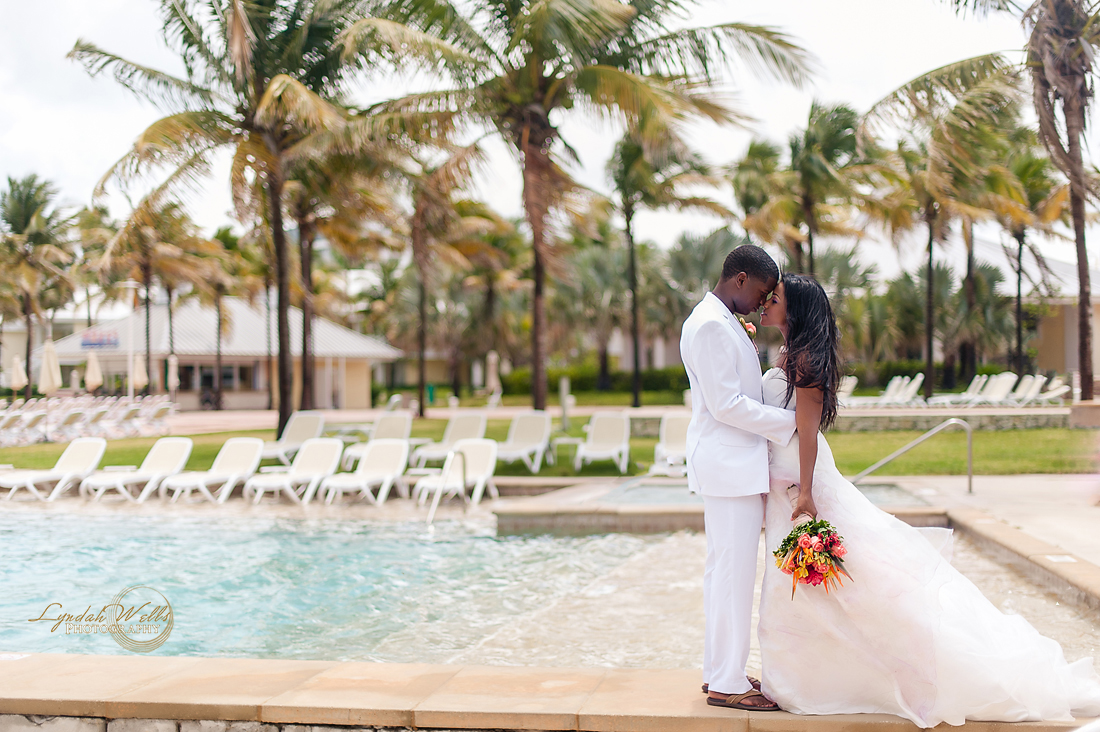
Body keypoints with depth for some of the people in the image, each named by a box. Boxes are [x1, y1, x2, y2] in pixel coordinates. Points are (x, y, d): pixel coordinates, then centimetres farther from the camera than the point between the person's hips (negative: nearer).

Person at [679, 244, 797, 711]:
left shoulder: (721, 321, 16)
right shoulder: (712, 325, -17)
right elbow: (726, 405, -21)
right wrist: (789, 422, -13)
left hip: (733, 466, 11)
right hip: (730, 467, -11)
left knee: (724, 570, 15)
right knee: (735, 573, -6)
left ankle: (719, 670, 23)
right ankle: (727, 684, 1)